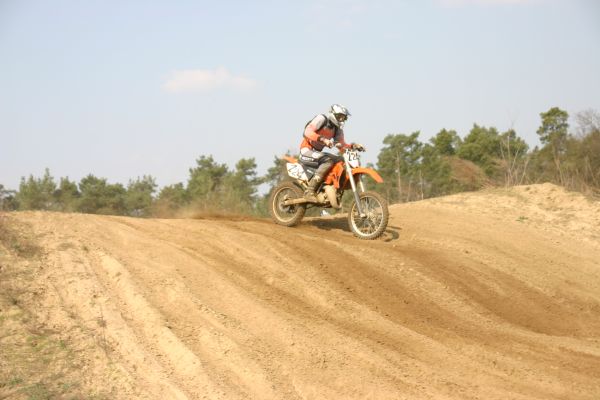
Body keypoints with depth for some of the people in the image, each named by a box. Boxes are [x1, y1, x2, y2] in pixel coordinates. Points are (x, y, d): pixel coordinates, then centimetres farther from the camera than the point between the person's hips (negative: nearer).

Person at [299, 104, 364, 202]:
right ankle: (309, 191, -36)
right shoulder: (321, 119, -11)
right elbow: (307, 132, -25)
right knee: (328, 160, -32)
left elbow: (342, 145, 11)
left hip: (317, 153, 9)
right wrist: (323, 139, -39)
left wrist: (353, 146, -9)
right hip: (307, 151, -9)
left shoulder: (337, 128, 13)